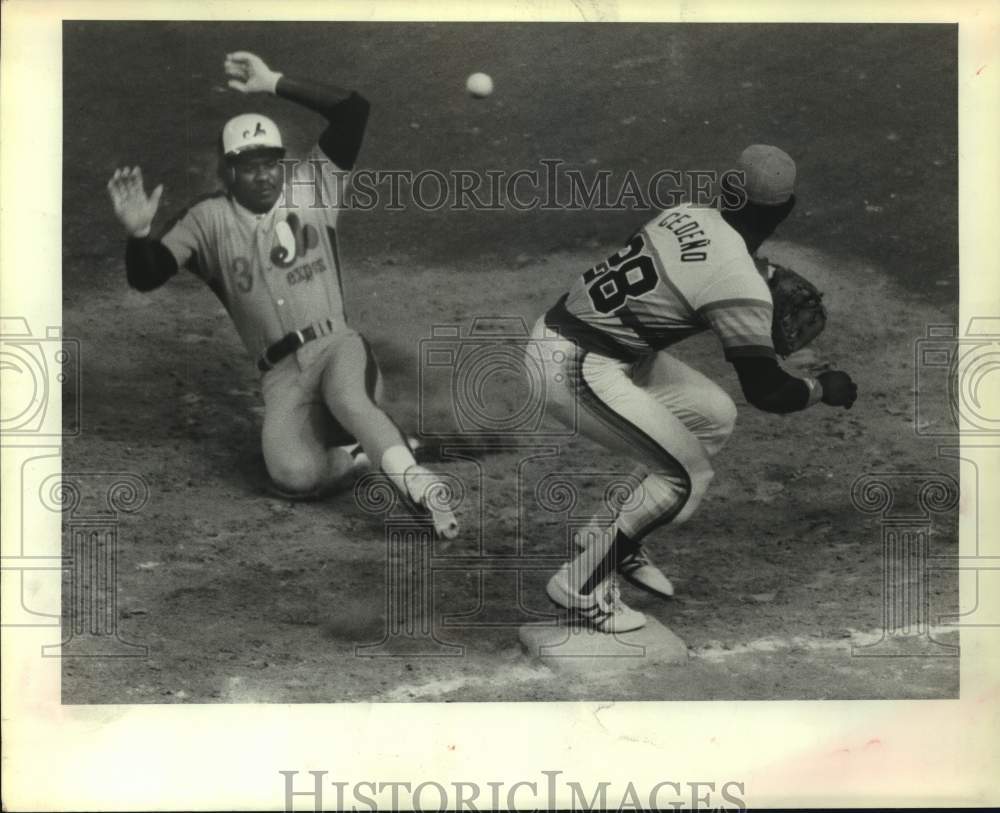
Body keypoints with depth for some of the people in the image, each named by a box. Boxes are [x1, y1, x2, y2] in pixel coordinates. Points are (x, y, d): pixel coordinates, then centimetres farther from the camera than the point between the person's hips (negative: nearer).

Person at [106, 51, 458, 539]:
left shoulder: (311, 187, 7)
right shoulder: (209, 220, 5)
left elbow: (353, 110, -2)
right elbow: (145, 277, -4)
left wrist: (274, 84, -6)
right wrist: (138, 232, -26)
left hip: (338, 347, 0)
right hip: (282, 376, 1)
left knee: (346, 399, -38)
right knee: (295, 475, -25)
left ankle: (415, 484, -35)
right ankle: (378, 450, 1)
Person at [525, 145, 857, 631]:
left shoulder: (689, 212, 3)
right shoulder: (742, 286, -19)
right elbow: (765, 391, -14)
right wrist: (823, 389, 6)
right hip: (575, 369, -9)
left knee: (714, 416, 16)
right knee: (687, 476, -3)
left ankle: (615, 541, 25)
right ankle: (582, 585, 6)